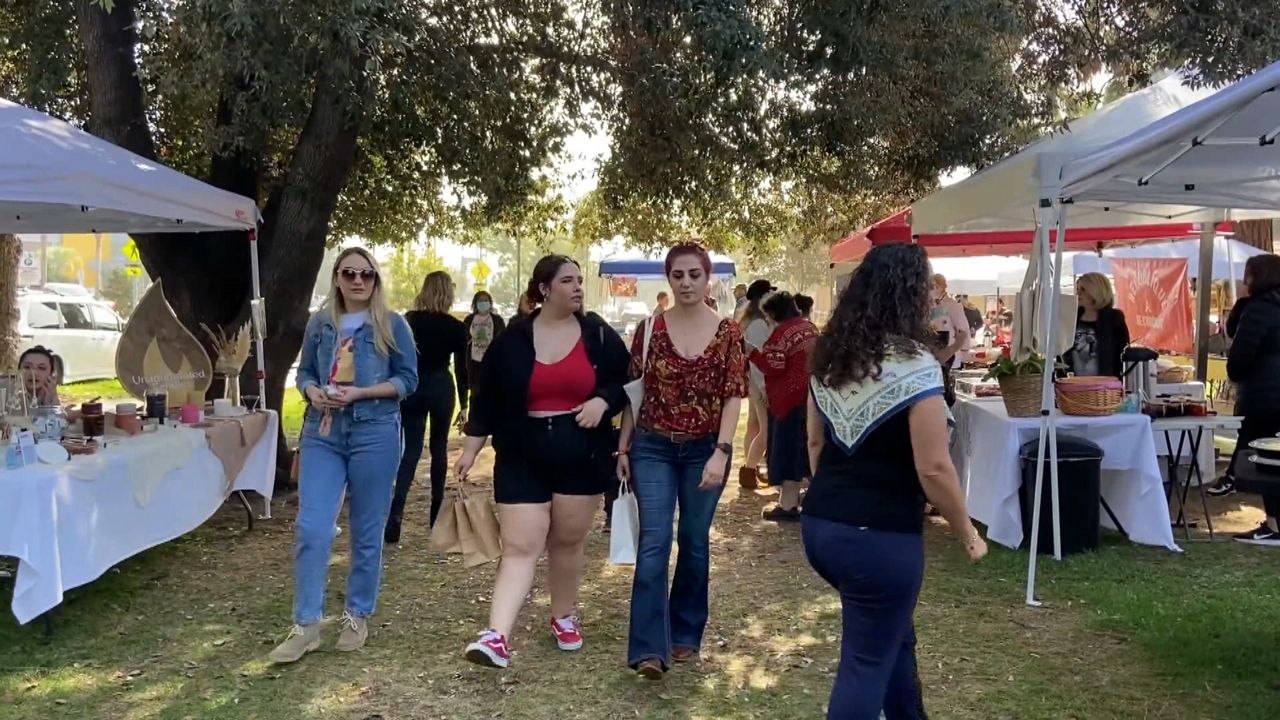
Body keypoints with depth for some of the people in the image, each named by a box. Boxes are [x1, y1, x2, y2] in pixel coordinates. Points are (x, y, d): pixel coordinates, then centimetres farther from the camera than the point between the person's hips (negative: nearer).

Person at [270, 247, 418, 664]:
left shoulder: (392, 325, -1)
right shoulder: (319, 324, 8)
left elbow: (408, 380, -3)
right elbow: (304, 372, 14)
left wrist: (359, 393, -16)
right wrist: (313, 392, -9)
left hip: (375, 434, -2)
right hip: (322, 434, 3)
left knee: (366, 532, 7)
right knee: (311, 528, -5)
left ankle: (358, 617, 23)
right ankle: (305, 626, 4)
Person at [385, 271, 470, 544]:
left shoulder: (409, 320, -2)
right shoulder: (456, 327, -5)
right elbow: (461, 368, -1)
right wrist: (463, 403, 7)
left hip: (411, 387, 1)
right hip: (441, 388, -1)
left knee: (411, 450, 3)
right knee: (439, 448, 13)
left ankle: (397, 507, -17)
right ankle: (436, 511, 18)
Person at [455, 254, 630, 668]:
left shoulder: (599, 335, 1)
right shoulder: (512, 340, 0)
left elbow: (625, 383, 6)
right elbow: (488, 397, 4)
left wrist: (602, 401, -15)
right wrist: (471, 449, 2)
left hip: (582, 458, 1)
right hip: (523, 458, -1)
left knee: (568, 542, 11)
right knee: (520, 547, -7)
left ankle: (564, 617, 32)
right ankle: (497, 636, -13)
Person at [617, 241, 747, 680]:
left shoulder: (728, 332, -3)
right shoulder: (651, 328, 0)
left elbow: (734, 396, -7)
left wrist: (721, 452, -17)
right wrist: (623, 448, 0)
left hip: (704, 450, 0)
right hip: (653, 448, 0)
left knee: (695, 543, 11)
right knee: (654, 542, -8)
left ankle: (685, 634, 27)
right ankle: (650, 648, -7)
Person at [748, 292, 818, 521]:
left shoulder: (781, 333, -15)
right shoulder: (810, 328, 11)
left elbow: (774, 368, -19)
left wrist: (752, 353, -10)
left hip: (790, 398, -9)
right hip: (812, 395, 9)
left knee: (789, 449, -3)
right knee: (808, 447, 17)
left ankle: (788, 505, -1)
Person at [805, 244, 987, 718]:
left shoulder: (830, 357, 6)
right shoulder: (914, 365, -16)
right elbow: (933, 469, -17)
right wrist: (967, 533, -3)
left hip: (819, 525, 8)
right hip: (880, 535, -8)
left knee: (893, 634, 26)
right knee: (866, 660, 6)